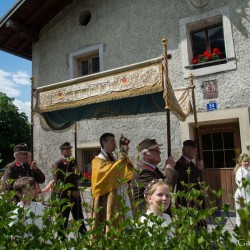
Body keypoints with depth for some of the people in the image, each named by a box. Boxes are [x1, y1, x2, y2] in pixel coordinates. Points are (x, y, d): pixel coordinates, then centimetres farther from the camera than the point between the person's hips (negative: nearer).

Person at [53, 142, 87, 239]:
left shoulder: (73, 162, 12)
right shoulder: (58, 164, -5)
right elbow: (58, 182, -11)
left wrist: (77, 174, -7)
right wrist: (70, 192, -14)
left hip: (75, 194, 5)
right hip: (64, 195, -5)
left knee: (79, 218, 11)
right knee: (63, 219, 3)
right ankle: (61, 238, 16)